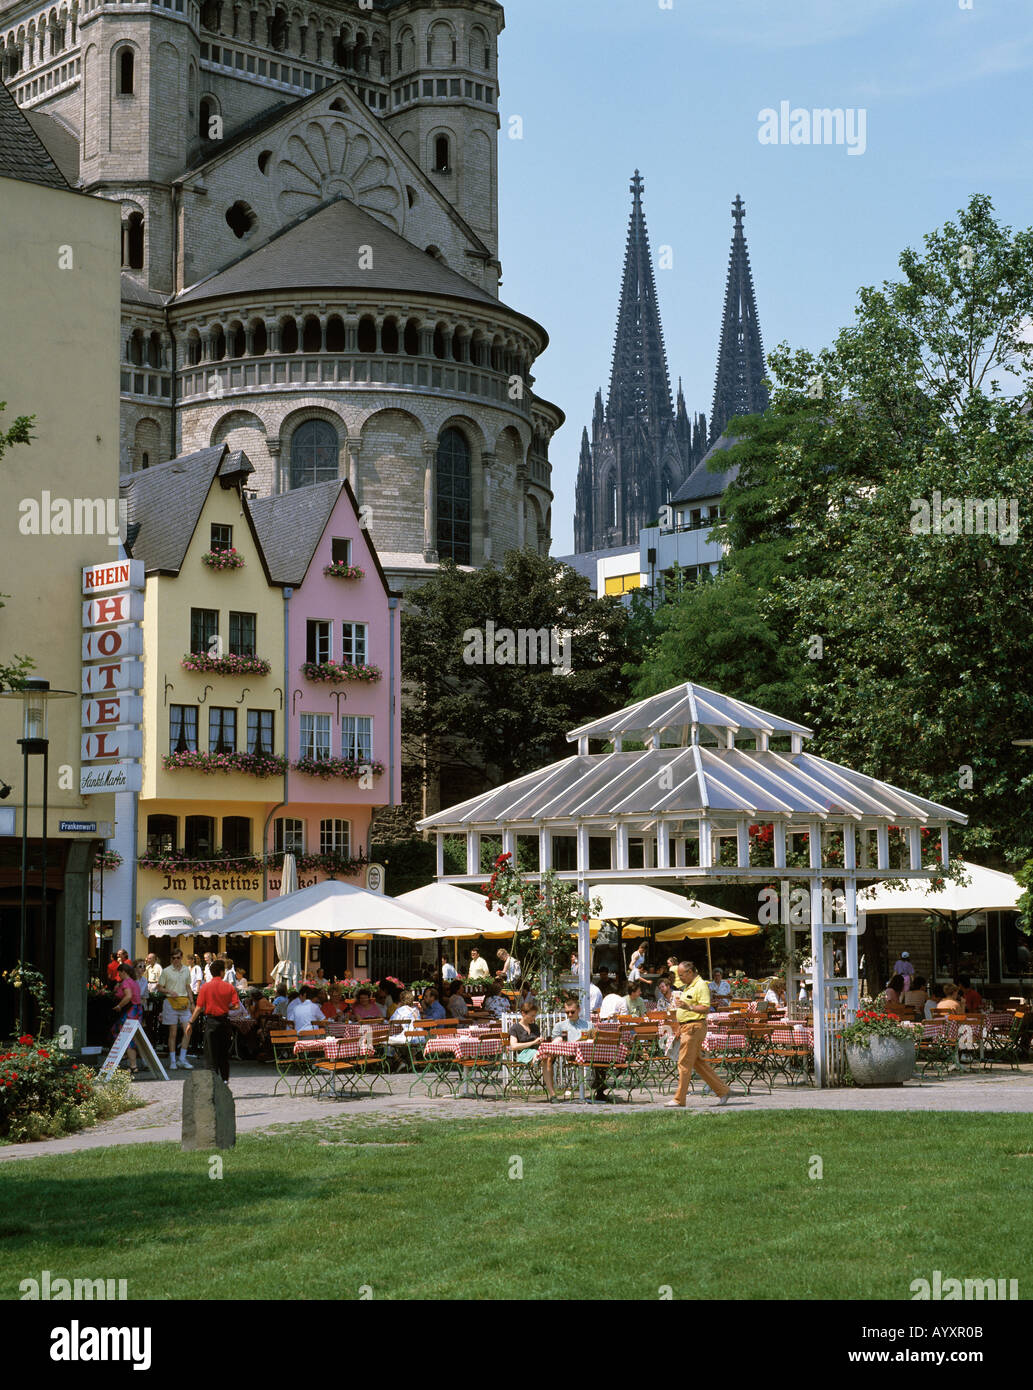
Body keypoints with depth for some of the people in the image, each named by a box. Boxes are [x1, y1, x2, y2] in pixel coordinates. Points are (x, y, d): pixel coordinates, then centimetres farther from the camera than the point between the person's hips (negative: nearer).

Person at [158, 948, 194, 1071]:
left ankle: (182, 1059, 5)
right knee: (172, 1033, 1)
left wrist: (192, 1001, 11)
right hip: (171, 1002, -3)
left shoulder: (186, 970, 11)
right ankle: (172, 1061, 8)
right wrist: (170, 992, -16)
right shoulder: (166, 971, 0)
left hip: (184, 1003, 3)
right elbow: (160, 987, 1)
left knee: (188, 1031, -5)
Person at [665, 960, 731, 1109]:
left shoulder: (700, 986, -11)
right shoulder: (686, 987, 19)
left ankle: (679, 1099, -4)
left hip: (694, 1027, -10)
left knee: (684, 1063, -8)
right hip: (685, 1027, 10)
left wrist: (688, 1007, -29)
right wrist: (679, 1029, 25)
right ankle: (722, 1091, 18)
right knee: (697, 1062, 12)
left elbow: (706, 1008, -19)